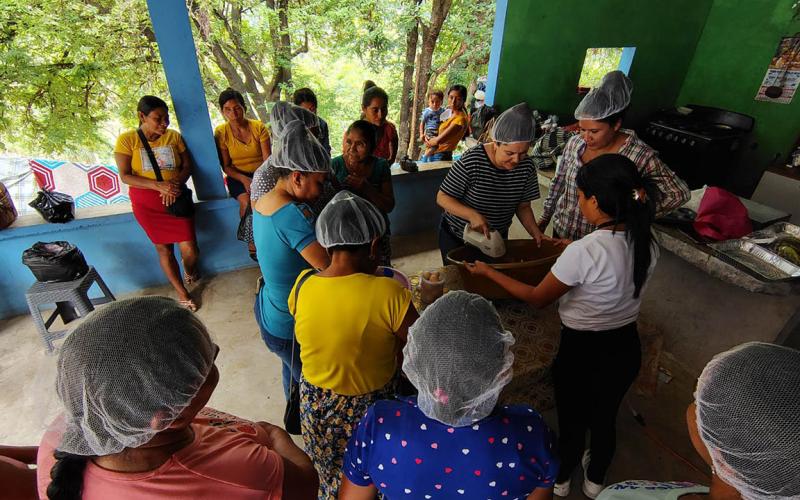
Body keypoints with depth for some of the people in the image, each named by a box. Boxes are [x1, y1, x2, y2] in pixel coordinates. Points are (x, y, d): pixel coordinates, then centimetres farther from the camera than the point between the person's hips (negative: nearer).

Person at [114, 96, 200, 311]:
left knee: (190, 250, -6)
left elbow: (187, 166, 2)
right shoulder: (127, 139, -5)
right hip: (146, 202, -1)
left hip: (176, 198, 1)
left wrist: (176, 184, -17)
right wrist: (158, 185, -23)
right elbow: (125, 176, -9)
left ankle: (189, 272, 32)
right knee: (163, 248, 8)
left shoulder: (174, 136, 1)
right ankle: (182, 293, 23)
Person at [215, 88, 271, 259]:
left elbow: (267, 159, -8)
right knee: (247, 201, -31)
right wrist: (243, 179, -21)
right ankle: (252, 240, -10)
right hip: (237, 176, 0)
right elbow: (226, 166, -2)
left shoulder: (259, 127, -4)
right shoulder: (221, 133, -3)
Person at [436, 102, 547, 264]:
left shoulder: (527, 167, -10)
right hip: (456, 238, -3)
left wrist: (536, 233, -14)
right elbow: (442, 198, -19)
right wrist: (473, 215, -32)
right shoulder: (471, 161, -24)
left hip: (496, 238, 4)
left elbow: (523, 207, 1)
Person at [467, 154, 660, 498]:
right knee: (605, 418, 28)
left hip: (583, 351, -5)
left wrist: (487, 272, -8)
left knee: (571, 420, 22)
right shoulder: (646, 244, -10)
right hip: (626, 347, 6)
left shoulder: (582, 252, -30)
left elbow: (537, 298, -18)